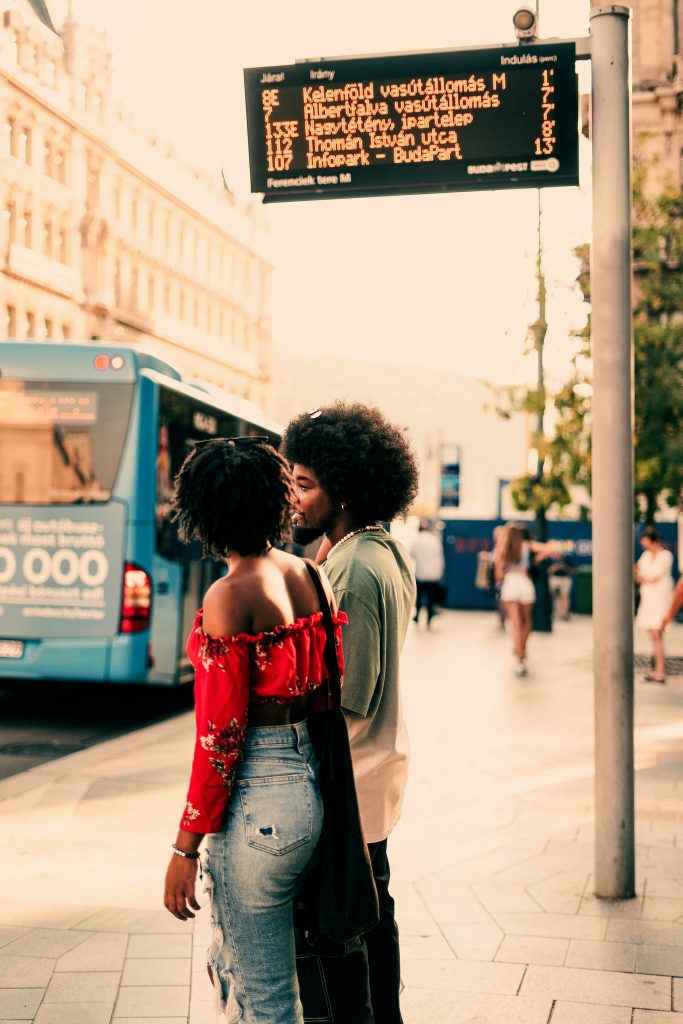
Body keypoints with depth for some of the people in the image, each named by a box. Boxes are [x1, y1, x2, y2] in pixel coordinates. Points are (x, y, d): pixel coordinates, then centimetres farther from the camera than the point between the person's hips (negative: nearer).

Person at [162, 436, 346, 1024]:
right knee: (230, 966, 27)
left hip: (254, 798, -8)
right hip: (310, 782, 8)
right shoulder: (307, 577, 5)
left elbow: (221, 736, -17)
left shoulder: (229, 596, -17)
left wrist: (186, 847, -10)